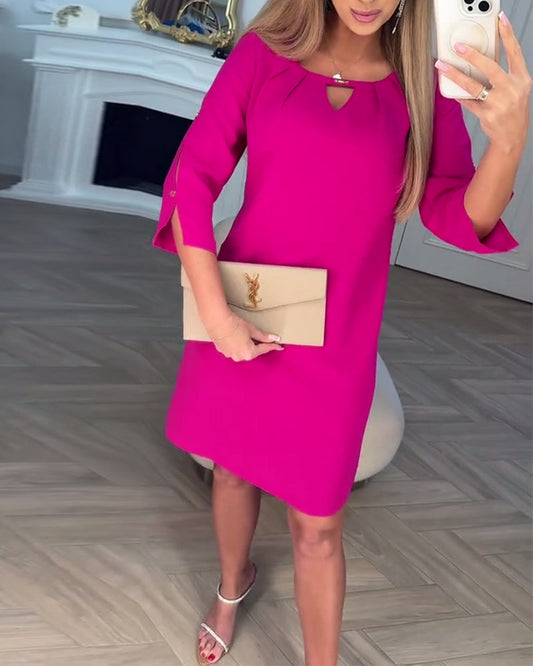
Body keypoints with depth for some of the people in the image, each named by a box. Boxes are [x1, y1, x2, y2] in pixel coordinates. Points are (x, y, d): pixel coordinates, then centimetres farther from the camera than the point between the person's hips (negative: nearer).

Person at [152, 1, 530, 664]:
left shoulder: (423, 87, -5)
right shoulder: (262, 57, -8)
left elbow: (459, 218, -12)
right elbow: (191, 182, -8)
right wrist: (215, 315, -15)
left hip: (334, 340, -1)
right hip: (240, 321, 1)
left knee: (317, 527, 4)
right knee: (234, 470, 22)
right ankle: (233, 582, 53)